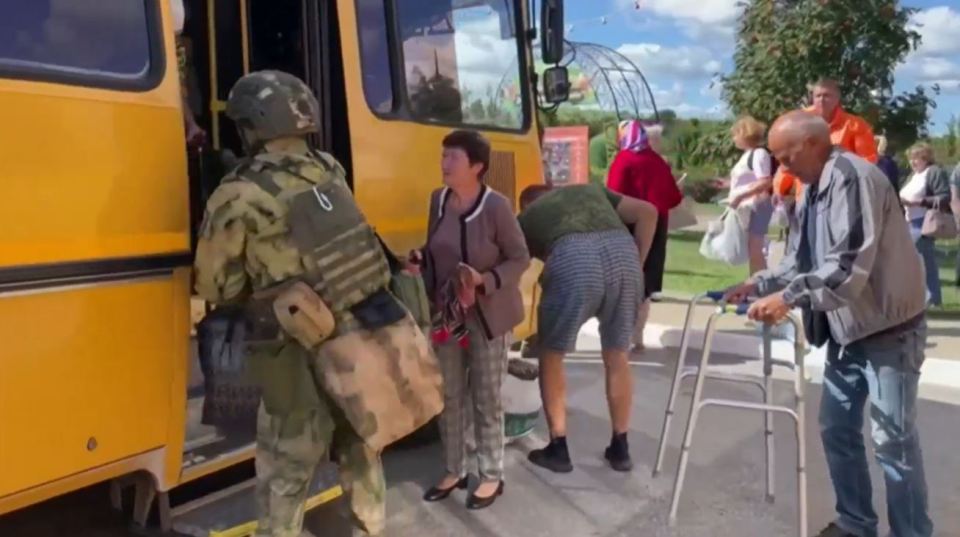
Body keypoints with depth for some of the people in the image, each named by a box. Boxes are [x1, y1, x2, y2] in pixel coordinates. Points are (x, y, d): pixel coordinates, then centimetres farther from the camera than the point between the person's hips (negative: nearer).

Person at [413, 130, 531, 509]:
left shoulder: (496, 206, -18)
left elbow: (520, 259, -11)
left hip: (487, 315, -5)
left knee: (486, 398, 6)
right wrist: (419, 259, -8)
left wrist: (484, 279, -25)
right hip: (446, 313, 6)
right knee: (449, 395, 14)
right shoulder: (438, 200, -1)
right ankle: (454, 471, 31)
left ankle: (492, 476, 24)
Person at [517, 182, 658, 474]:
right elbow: (647, 212, 22)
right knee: (617, 357, 22)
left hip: (572, 260, -2)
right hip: (622, 253, 3)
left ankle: (558, 449, 24)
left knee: (551, 356, 20)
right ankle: (620, 448, 31)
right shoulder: (591, 190, 37)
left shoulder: (527, 216, 32)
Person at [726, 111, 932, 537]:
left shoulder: (854, 178, -20)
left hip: (888, 329, -9)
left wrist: (789, 298, -30)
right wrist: (760, 284, 2)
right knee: (837, 429, 13)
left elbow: (850, 265, -29)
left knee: (894, 439, -3)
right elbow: (803, 258, 14)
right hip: (848, 330, 9)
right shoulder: (815, 188, 9)